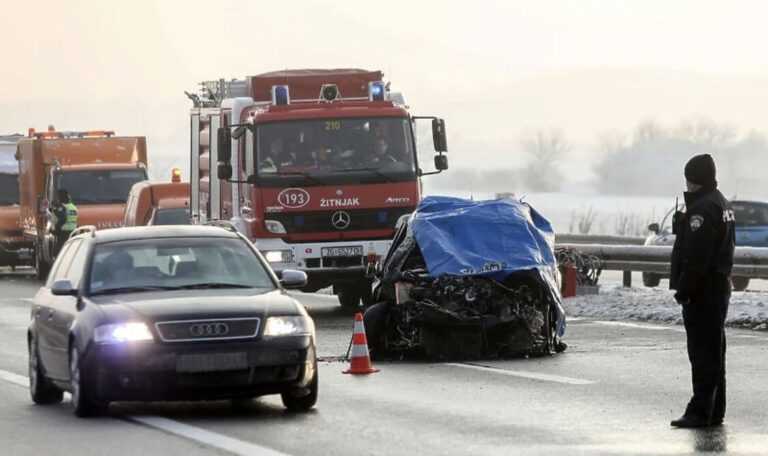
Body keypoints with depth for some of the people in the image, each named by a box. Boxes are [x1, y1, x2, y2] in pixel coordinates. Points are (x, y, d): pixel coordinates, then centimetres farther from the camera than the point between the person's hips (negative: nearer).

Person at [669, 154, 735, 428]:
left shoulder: (703, 209, -17)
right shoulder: (722, 205, 16)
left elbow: (696, 256, -23)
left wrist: (684, 289, -19)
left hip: (702, 292, -11)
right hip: (719, 287, 11)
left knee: (702, 351, -10)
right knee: (714, 351, 14)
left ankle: (701, 411, -11)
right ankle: (714, 412, 19)